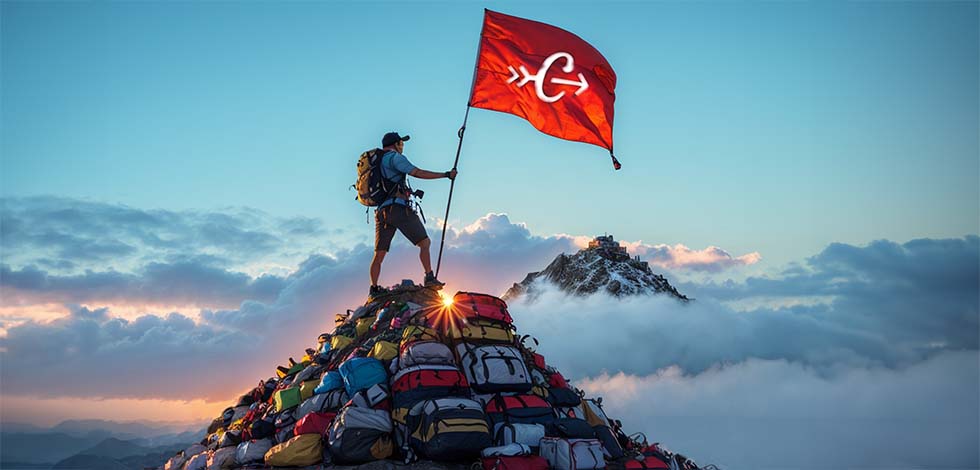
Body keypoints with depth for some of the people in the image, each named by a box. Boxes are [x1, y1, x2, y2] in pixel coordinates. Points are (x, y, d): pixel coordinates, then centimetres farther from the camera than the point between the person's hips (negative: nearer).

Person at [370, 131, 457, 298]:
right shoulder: (394, 157, 0)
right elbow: (418, 173, -8)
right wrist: (446, 175, -4)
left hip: (381, 211, 8)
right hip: (399, 208, -8)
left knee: (379, 254, 8)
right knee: (424, 242, -2)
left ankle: (374, 289, 7)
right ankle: (429, 277, -10)